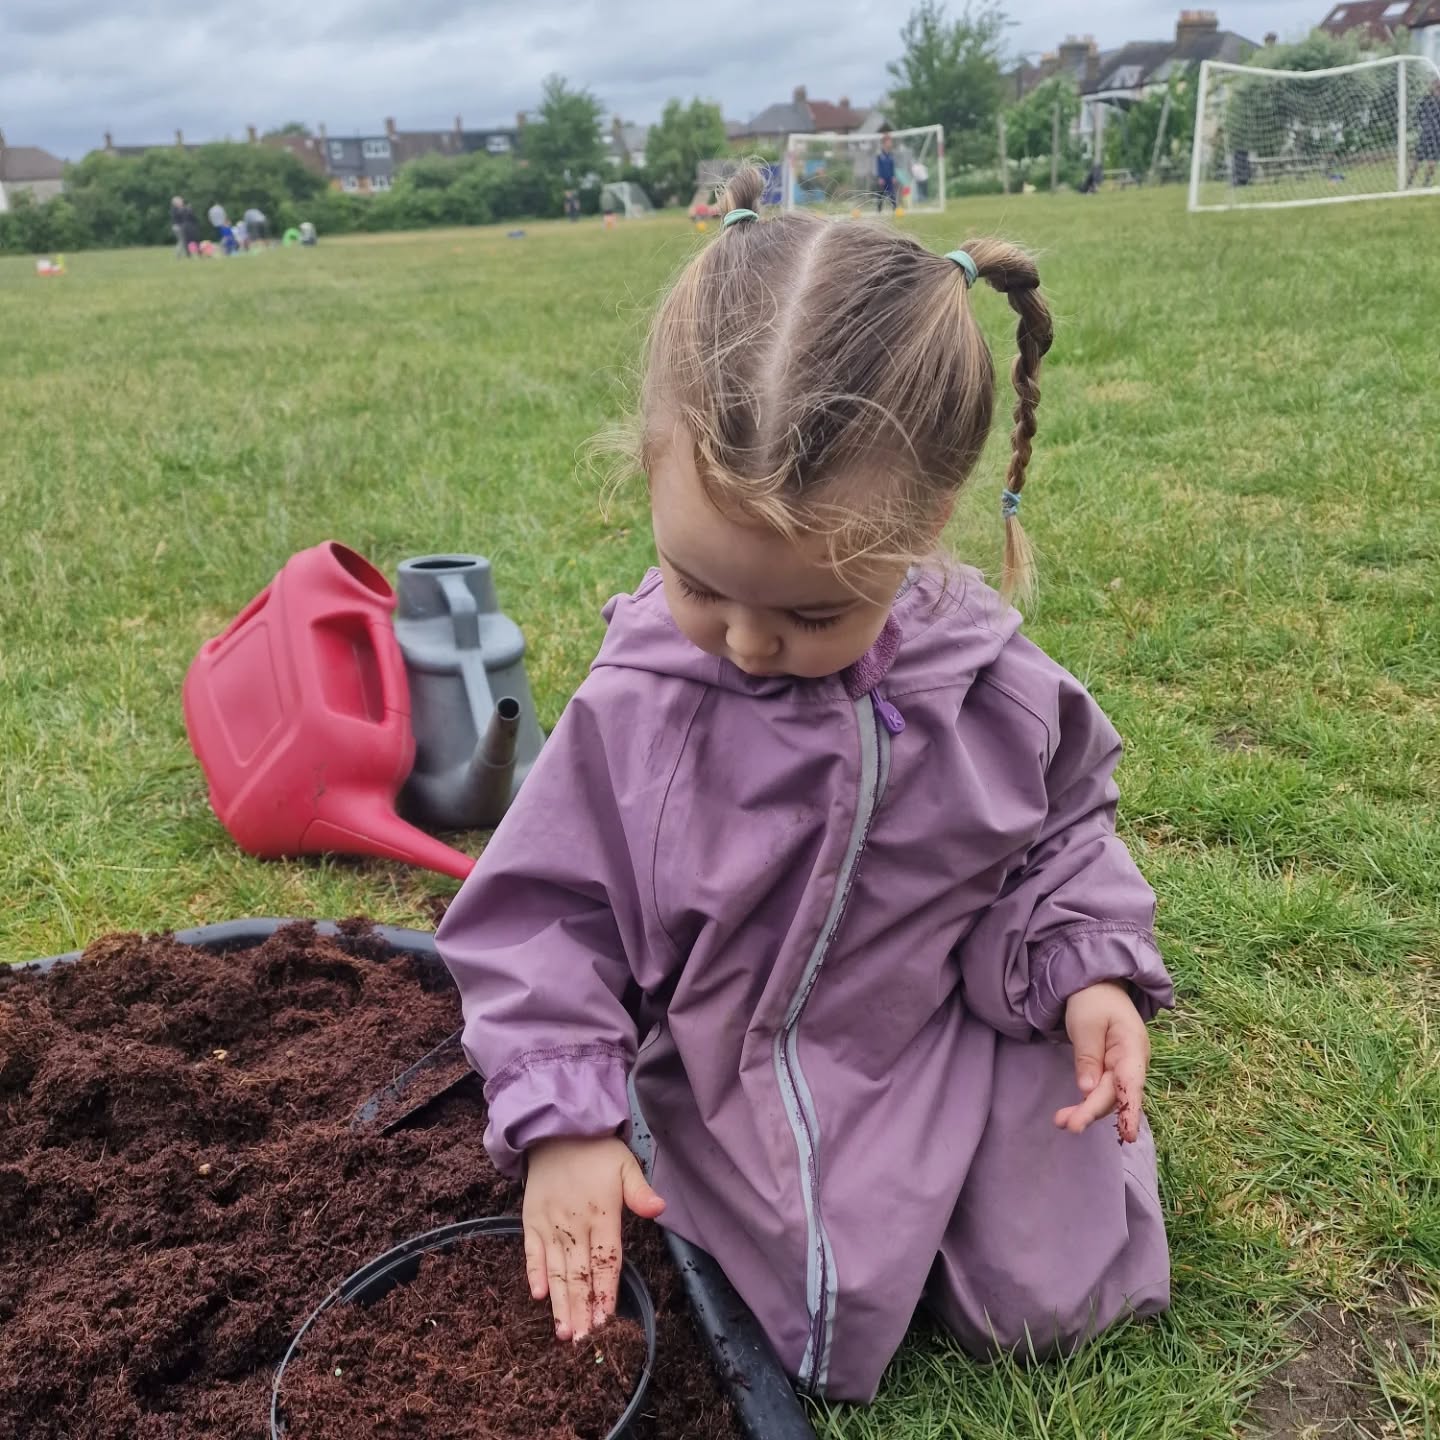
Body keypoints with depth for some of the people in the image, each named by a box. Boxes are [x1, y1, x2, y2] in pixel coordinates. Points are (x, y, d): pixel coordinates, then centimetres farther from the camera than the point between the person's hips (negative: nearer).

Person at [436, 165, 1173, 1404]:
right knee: (834, 1333, -4)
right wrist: (566, 1116, -18)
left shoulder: (990, 690, -15)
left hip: (958, 1045, 2)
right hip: (733, 1089, -1)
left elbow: (1061, 829, 4)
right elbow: (540, 913, -12)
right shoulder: (630, 708, -20)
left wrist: (1089, 970, -11)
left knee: (1053, 1299, 7)